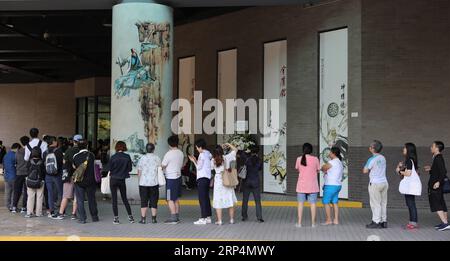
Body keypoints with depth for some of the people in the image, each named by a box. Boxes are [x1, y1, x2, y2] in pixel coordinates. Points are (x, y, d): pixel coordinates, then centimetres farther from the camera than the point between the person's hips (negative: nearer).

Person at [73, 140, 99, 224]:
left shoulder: (75, 156, -6)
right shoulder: (92, 155, -6)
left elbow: (74, 167, 5)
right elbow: (95, 166, 3)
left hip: (79, 181, -1)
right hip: (90, 181, 1)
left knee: (80, 200, 6)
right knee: (91, 199, 13)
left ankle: (82, 218, 3)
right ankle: (94, 217, 21)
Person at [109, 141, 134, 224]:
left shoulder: (113, 157, -10)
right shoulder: (127, 157, -6)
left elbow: (110, 169, -4)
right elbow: (130, 168, -2)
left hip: (113, 179, -2)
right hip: (122, 180, 2)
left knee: (114, 199, 5)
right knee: (124, 198, 14)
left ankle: (116, 218, 3)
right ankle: (130, 216, 12)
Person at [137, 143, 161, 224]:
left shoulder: (142, 159, -2)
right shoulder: (157, 158, -1)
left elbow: (139, 172, 1)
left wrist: (140, 181, 15)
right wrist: (159, 180, 18)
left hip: (143, 183, 0)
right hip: (154, 182, 0)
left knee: (144, 201, 4)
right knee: (154, 201, 7)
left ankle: (143, 219, 3)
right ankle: (153, 219, 7)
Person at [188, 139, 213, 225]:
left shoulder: (202, 154, -13)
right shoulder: (208, 154, 14)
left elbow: (199, 167, -12)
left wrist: (194, 161, 1)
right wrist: (195, 160, 17)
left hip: (202, 178, -9)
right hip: (207, 178, 9)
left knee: (202, 198, -8)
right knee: (206, 198, 13)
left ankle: (203, 218, -8)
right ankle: (208, 217, 16)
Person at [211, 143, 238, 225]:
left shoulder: (213, 161, -8)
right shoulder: (227, 157, -6)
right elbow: (235, 150, 5)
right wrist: (229, 145, 14)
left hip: (218, 181, -1)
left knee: (218, 201, 3)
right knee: (230, 200, 13)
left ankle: (219, 221, 0)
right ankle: (231, 219, 18)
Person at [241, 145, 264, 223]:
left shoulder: (247, 159, -10)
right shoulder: (259, 161, -5)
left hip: (246, 182, 0)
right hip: (256, 182, 0)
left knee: (245, 200, 12)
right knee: (257, 201, 2)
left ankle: (244, 216, 17)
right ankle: (259, 217, -4)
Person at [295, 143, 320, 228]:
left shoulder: (299, 159, -4)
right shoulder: (315, 159, -8)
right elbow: (318, 171, 2)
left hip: (302, 185, 1)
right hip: (313, 185, -1)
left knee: (301, 203, 9)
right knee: (313, 203, 6)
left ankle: (299, 222, 9)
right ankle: (313, 222, 10)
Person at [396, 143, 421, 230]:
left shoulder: (409, 161, -13)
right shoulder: (409, 160, 17)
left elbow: (408, 173, -19)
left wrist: (399, 171, -5)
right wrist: (400, 167, 7)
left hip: (411, 184, -10)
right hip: (409, 185, 10)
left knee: (411, 204, -9)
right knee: (410, 203, 11)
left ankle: (414, 223, -9)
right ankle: (412, 222, 14)